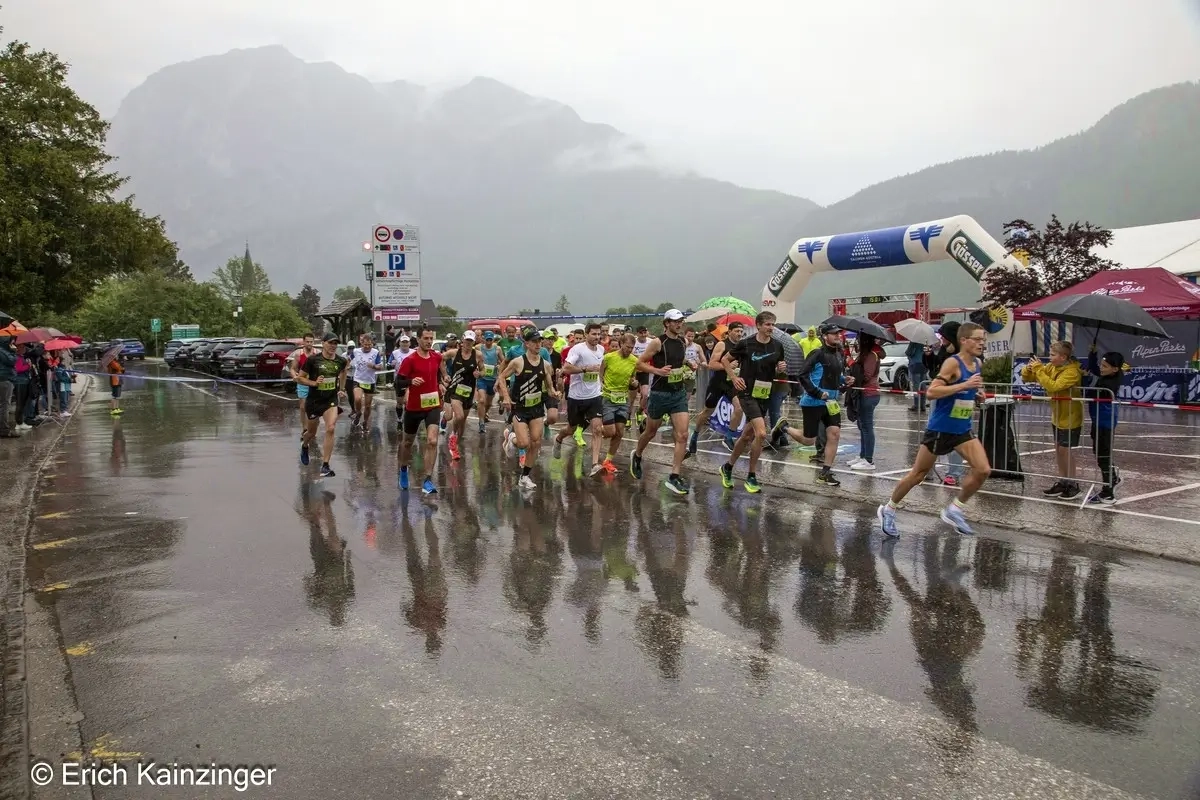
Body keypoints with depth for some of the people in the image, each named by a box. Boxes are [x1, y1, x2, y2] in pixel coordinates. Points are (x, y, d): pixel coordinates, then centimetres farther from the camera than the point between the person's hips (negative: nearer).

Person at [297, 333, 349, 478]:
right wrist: (313, 383, -21)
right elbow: (299, 378, -5)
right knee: (311, 432, 15)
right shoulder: (312, 360, -13)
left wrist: (341, 388, 17)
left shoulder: (341, 360, -4)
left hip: (331, 400, 1)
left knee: (330, 429, -18)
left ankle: (325, 465, -12)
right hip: (314, 400, -1)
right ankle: (304, 447, 53)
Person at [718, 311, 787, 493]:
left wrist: (781, 369, -5)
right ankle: (751, 477, -3)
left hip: (765, 395, 5)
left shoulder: (777, 346, 4)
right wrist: (734, 377, -7)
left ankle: (727, 467, 35)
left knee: (747, 436, 14)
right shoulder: (746, 343, -8)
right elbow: (725, 359, 4)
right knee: (761, 433, -19)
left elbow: (777, 371, 17)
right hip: (747, 393, -5)